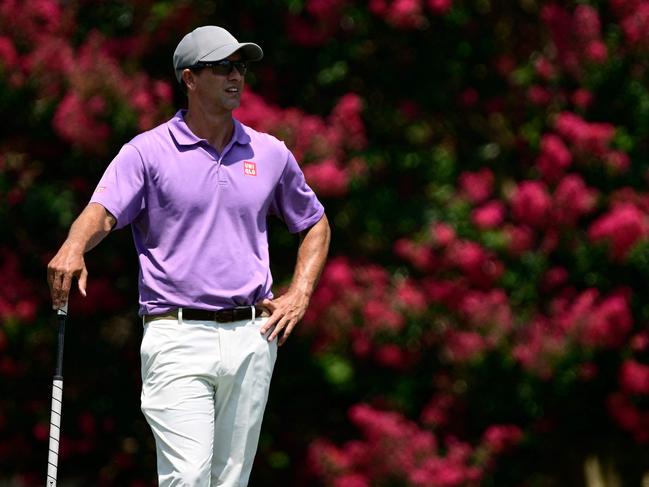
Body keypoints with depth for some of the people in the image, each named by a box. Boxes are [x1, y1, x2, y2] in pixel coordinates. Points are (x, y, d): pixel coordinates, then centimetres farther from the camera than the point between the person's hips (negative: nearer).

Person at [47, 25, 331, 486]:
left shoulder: (271, 154, 12)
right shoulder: (148, 152, 1)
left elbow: (315, 225, 25)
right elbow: (102, 211, -14)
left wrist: (299, 296, 10)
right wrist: (73, 249, -36)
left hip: (252, 339, 4)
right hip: (178, 339, -4)